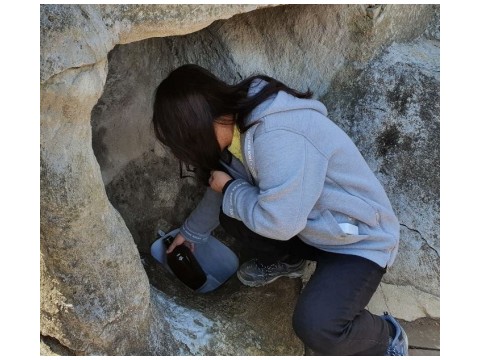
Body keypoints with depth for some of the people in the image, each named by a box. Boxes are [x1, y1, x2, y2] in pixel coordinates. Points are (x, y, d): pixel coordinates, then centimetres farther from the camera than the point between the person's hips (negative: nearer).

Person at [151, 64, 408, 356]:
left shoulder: (278, 136, -32)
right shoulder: (237, 121, -3)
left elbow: (279, 222, -31)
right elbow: (221, 187, 15)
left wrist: (230, 189, -15)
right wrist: (192, 232, 27)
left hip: (361, 239, -8)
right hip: (310, 227, 8)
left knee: (315, 326, -29)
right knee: (229, 208, -1)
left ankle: (387, 341, 3)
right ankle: (284, 261, 24)